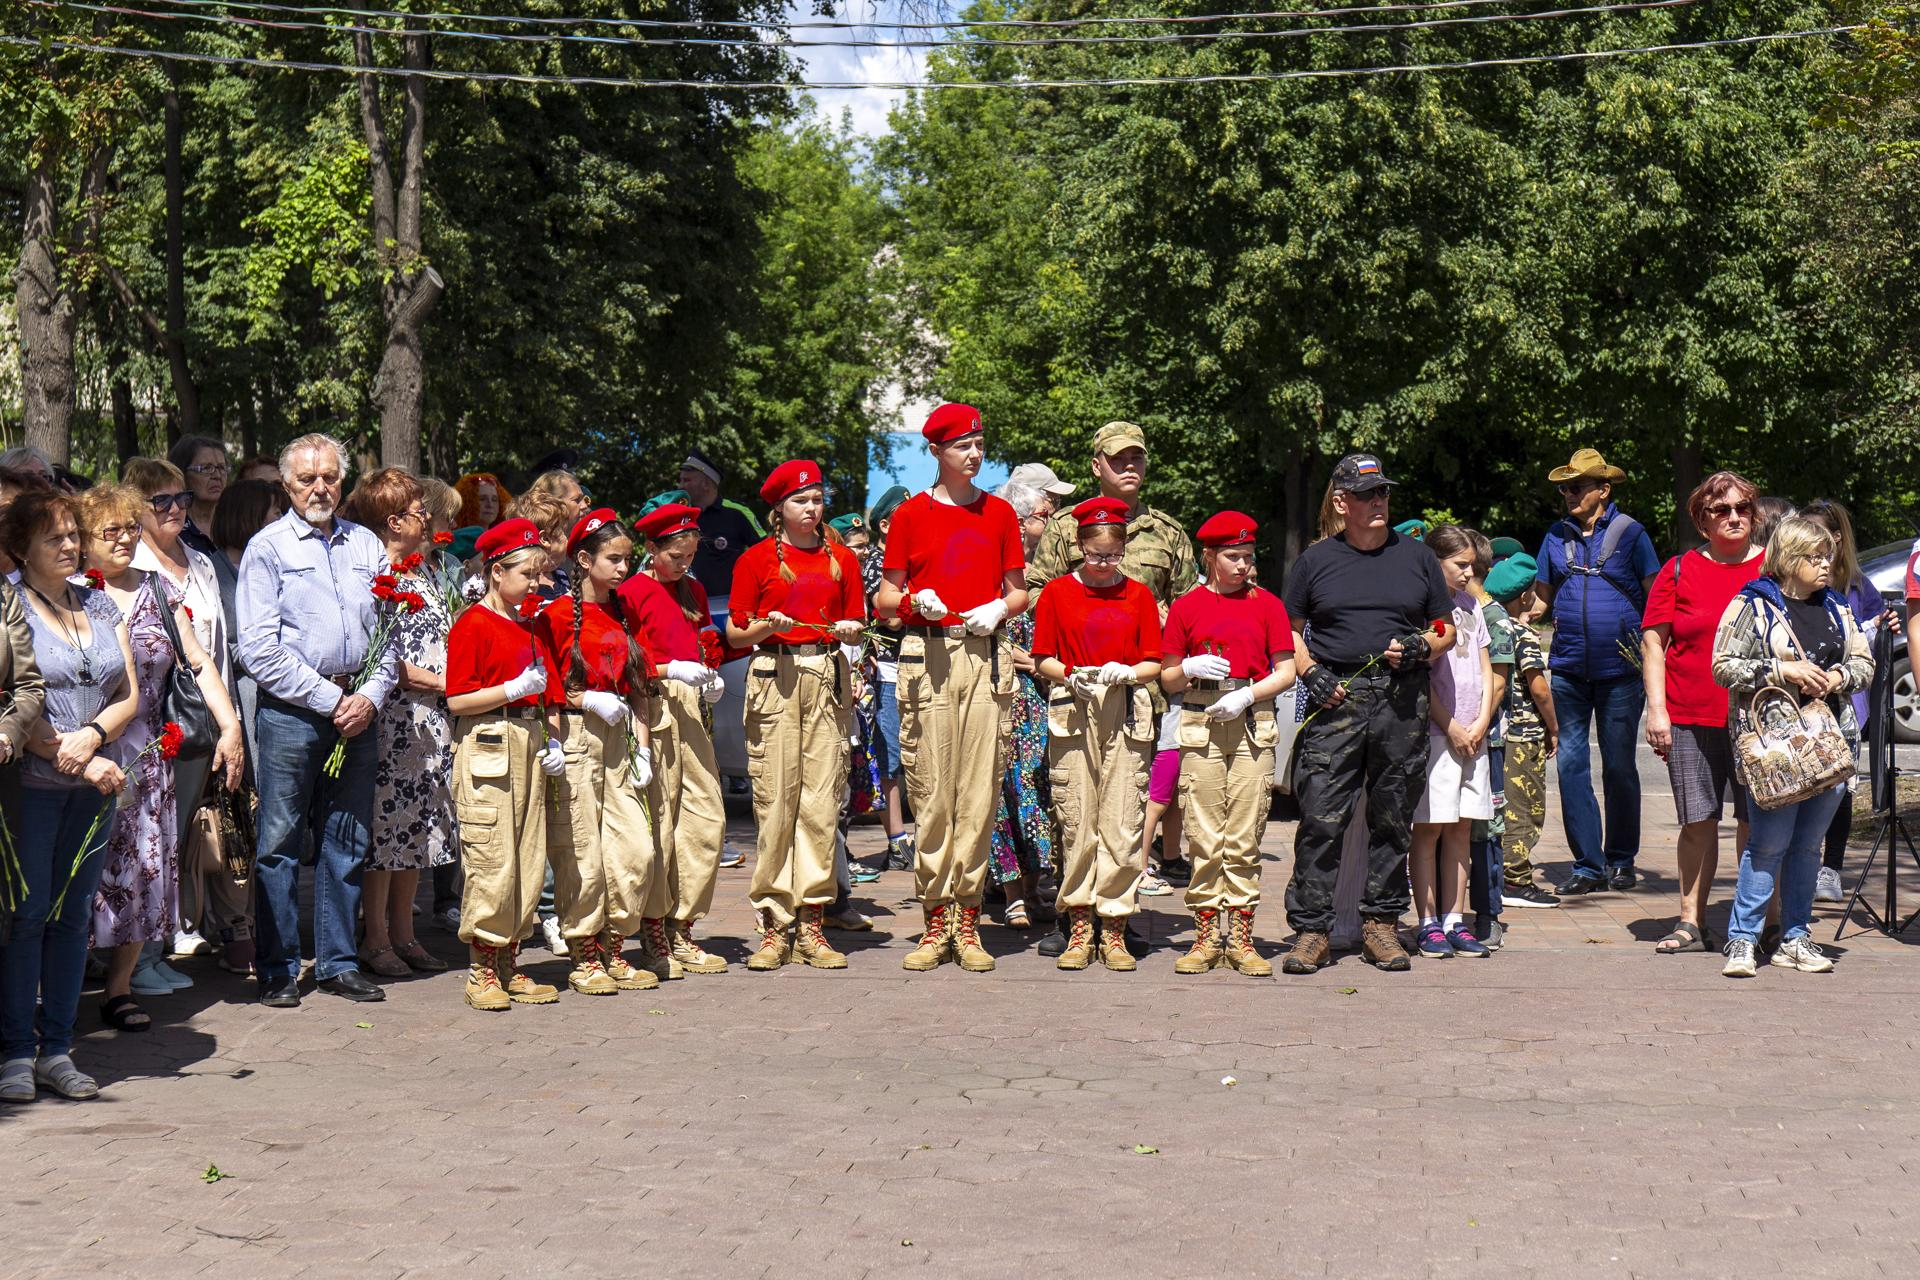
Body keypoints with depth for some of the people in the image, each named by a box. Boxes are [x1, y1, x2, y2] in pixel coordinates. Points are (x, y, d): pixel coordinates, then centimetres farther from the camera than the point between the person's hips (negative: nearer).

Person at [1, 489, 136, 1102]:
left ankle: (56, 1048, 12)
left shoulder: (100, 606, 14)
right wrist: (73, 758, -15)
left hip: (93, 786, 5)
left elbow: (128, 696, 11)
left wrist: (92, 736, -9)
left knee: (74, 914, 6)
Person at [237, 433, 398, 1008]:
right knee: (279, 842, -2)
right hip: (290, 711, -4)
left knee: (348, 842, 8)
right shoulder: (267, 548, 0)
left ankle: (339, 962, 17)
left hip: (357, 712, 4)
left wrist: (371, 696, -5)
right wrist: (330, 700, -10)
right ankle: (278, 970, 5)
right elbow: (260, 650, -7)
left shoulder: (367, 546, 14)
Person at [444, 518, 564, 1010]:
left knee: (529, 859, 7)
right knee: (492, 862, -8)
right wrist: (515, 689, -17)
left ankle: (510, 965, 15)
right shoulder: (473, 625, -7)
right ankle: (481, 971, 1)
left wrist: (551, 739, 11)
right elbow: (457, 700, -12)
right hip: (487, 747, -8)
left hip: (530, 745, 8)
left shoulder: (529, 627, 18)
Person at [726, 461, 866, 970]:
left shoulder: (841, 558, 13)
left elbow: (856, 626, 18)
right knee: (774, 800, -5)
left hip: (828, 678, 2)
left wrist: (850, 629, -4)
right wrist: (767, 627, -13)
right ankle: (774, 924, 1)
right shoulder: (756, 559, 5)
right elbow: (735, 635, 5)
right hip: (774, 677, -2)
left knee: (822, 802, -1)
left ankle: (811, 923, 4)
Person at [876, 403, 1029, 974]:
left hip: (984, 657, 2)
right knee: (930, 790, -5)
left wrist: (999, 607, -3)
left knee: (979, 789, -3)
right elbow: (886, 598, 10)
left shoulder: (999, 513, 14)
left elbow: (1018, 590, 18)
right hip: (927, 654, -1)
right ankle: (936, 920, 2)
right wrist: (914, 602, -10)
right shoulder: (911, 514, 8)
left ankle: (967, 919, 3)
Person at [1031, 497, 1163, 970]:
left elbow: (1152, 664, 9)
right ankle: (1078, 927, 6)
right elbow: (1042, 660, 7)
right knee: (1076, 822, -1)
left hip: (1126, 713, 1)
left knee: (1121, 822, -3)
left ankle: (1114, 929, 3)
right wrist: (1073, 676, -12)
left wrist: (1125, 673, -11)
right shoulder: (1057, 593, 7)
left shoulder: (1138, 595, 10)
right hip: (1072, 712, -1)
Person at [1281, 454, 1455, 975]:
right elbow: (1289, 630, 14)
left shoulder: (1415, 556, 13)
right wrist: (1311, 672, -4)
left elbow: (1447, 630, 17)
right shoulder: (1316, 559, 10)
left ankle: (1380, 922, 15)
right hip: (1336, 698, -2)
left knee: (1393, 818, 5)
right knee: (1321, 818, -8)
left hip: (1403, 702, 2)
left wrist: (1421, 648, -5)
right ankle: (1310, 928, -3)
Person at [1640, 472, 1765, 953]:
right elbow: (1652, 643, 7)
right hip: (1691, 719, 0)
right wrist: (1656, 710, -2)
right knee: (1698, 822, 3)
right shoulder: (1679, 571, 8)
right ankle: (1691, 922, 11)